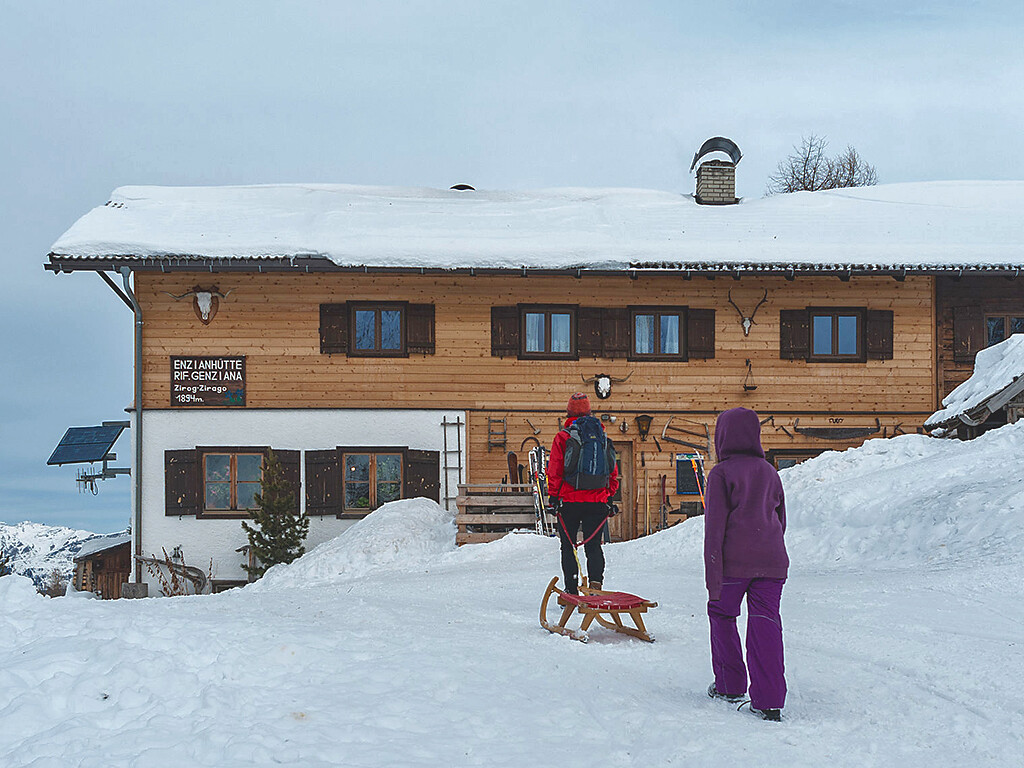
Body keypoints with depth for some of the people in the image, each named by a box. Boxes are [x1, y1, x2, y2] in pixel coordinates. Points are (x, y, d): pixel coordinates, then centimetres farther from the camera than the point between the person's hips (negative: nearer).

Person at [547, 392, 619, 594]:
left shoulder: (562, 437, -4)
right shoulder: (602, 435, 7)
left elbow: (555, 470, -6)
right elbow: (613, 470, 9)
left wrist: (553, 496, 1)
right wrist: (609, 496, 15)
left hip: (570, 500, -2)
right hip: (597, 501, 3)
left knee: (568, 545, 6)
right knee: (594, 544, 8)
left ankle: (572, 590, 3)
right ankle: (595, 580, -10)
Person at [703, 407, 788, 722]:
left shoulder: (721, 473, -3)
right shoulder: (770, 472, 14)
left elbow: (715, 527, -8)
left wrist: (713, 579, -10)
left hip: (734, 562, -4)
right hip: (772, 561, 4)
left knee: (722, 614, 16)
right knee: (765, 624, 2)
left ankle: (729, 686, 23)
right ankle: (769, 701, -6)